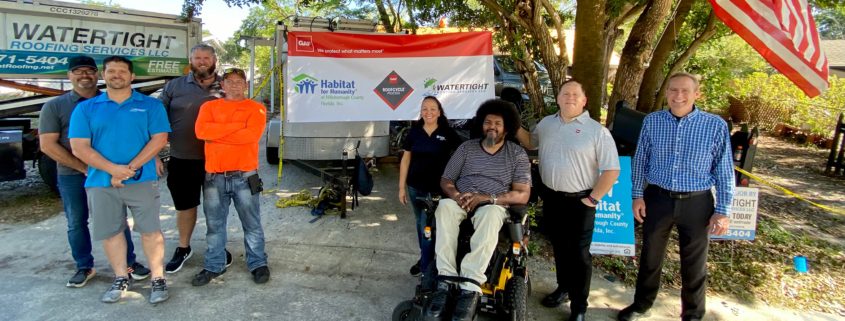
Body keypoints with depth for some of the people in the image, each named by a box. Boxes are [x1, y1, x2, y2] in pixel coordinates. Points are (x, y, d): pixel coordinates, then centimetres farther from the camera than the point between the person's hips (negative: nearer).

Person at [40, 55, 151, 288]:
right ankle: (84, 267, 24)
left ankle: (129, 262, 17)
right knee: (76, 223, 10)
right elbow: (47, 145, -6)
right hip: (71, 176, 0)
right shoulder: (54, 106, 0)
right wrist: (84, 168, -12)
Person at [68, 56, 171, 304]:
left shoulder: (150, 105, 4)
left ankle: (158, 279, 9)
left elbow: (159, 139, -5)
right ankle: (121, 279, 26)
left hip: (142, 180, -2)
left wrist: (130, 168, -14)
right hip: (100, 182, 3)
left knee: (150, 229, -2)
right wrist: (114, 169, -15)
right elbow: (79, 147, -2)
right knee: (110, 232, 11)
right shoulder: (86, 109, 7)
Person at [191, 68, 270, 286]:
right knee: (214, 224, 12)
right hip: (214, 176, 3)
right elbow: (201, 130, -9)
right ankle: (214, 266, 26)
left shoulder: (256, 109, 4)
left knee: (252, 224, 7)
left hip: (244, 176, -2)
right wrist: (237, 125, -11)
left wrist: (217, 133, -9)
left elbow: (251, 134, -15)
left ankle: (258, 264, 21)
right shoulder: (209, 107, 11)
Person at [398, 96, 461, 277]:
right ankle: (424, 257, 36)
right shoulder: (414, 131, 1)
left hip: (437, 188, -4)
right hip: (415, 187, 4)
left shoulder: (448, 133, -7)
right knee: (420, 224, 18)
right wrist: (402, 187, 4)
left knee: (428, 227, -5)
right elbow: (405, 159, 5)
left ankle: (427, 268, 7)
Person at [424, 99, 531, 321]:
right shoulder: (466, 147, 11)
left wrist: (488, 198, -18)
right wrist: (455, 195, -15)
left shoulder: (517, 154, 4)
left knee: (489, 215, -39)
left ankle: (470, 287, -43)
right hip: (460, 202, 2)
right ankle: (446, 281, -39)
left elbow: (522, 195, -5)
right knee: (444, 207, -34)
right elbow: (445, 180, 9)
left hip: (494, 205, -2)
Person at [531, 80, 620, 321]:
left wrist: (593, 199, -13)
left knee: (579, 253, 4)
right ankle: (563, 287, 39)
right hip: (552, 198, 5)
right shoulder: (546, 124, 5)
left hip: (579, 201, -5)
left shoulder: (597, 131, -11)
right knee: (559, 247, 19)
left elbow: (611, 170, -12)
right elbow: (529, 142, 22)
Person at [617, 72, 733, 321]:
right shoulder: (651, 122, -3)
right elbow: (640, 160, 5)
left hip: (696, 203, -1)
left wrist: (723, 211, -5)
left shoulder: (716, 125, -8)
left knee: (694, 264, 14)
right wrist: (638, 195, 2)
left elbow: (724, 171, -3)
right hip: (657, 199, 2)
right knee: (650, 256, 17)